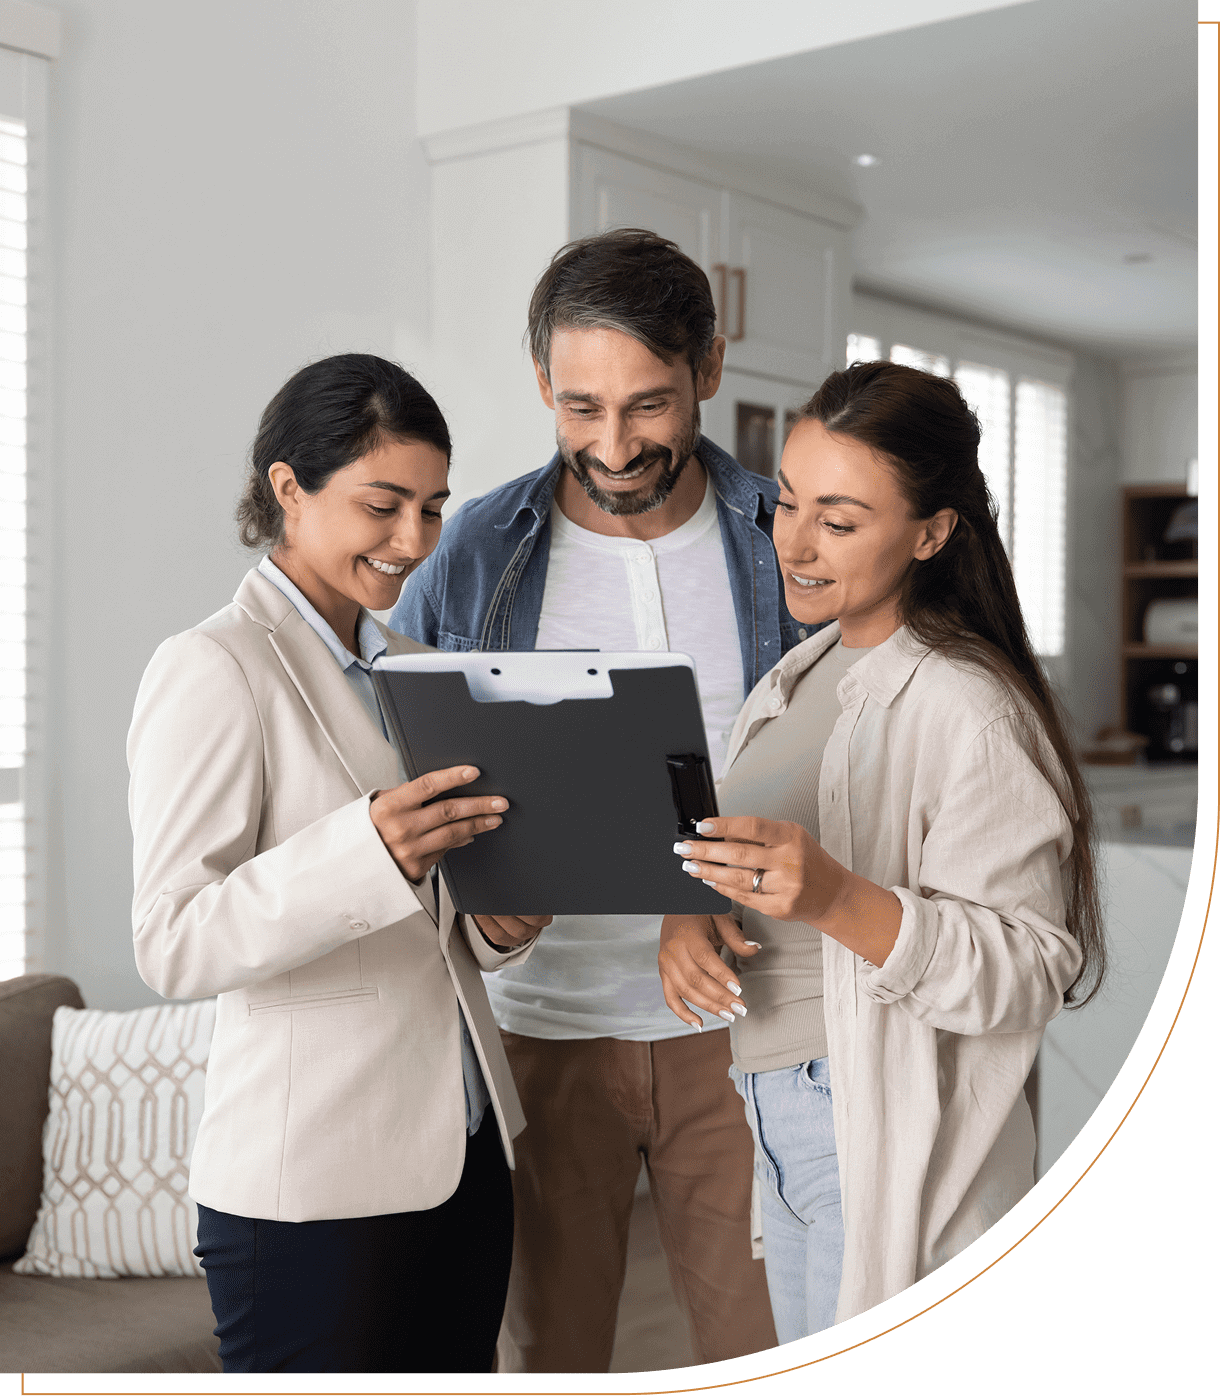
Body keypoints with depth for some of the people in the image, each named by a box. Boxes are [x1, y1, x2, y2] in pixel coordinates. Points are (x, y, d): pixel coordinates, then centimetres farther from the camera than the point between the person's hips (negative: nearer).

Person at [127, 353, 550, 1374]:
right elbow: (174, 947, -20)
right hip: (313, 1184, -7)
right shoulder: (215, 670, -11)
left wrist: (499, 924, -2)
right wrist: (369, 850, -35)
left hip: (464, 1152, 7)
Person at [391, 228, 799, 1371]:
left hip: (738, 1020, 0)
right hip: (543, 1019, 0)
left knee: (763, 1338, 8)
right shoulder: (472, 557, -2)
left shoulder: (789, 545, -1)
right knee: (545, 1343, 12)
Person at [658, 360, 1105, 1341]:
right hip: (780, 1114, 8)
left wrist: (837, 900, -35)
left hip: (896, 1142, -8)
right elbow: (733, 851, 13)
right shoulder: (802, 674, 8)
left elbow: (1027, 974, -22)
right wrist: (688, 916, -9)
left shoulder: (967, 711, -19)